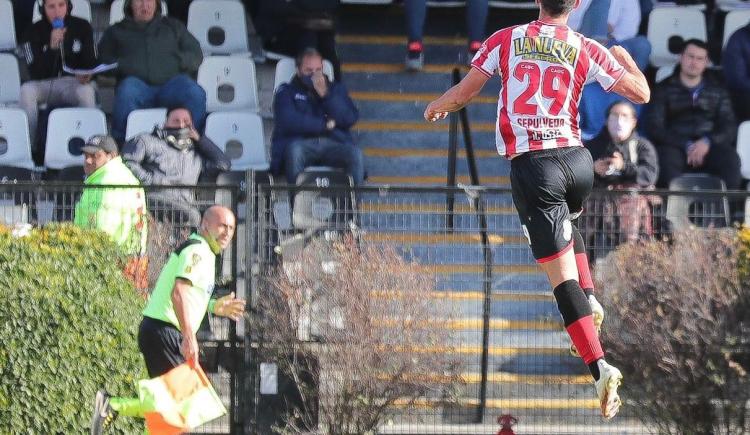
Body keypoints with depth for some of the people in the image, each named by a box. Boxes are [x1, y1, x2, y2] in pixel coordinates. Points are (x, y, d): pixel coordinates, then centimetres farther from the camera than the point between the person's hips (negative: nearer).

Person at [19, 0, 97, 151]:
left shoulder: (82, 27, 2)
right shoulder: (34, 32, -3)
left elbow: (92, 64, 4)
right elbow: (35, 73, -13)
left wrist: (86, 76, -21)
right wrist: (52, 46, -26)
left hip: (73, 83, 0)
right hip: (44, 85, 0)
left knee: (86, 91, -35)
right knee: (26, 91, -33)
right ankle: (30, 145, -25)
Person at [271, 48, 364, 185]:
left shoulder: (336, 89, 25)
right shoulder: (287, 91, 17)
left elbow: (350, 119, 8)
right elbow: (288, 122, -3)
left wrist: (326, 95, -3)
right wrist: (325, 125, 0)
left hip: (334, 144, 2)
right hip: (302, 144, -2)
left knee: (355, 154, -30)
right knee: (295, 150, -37)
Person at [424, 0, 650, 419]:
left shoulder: (506, 40, 1)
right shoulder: (587, 49, 2)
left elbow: (464, 91, 3)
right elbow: (641, 92, 5)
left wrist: (436, 107, 26)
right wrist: (624, 55, 26)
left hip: (532, 165, -3)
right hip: (578, 160, 3)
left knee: (562, 277, -7)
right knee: (566, 222, 37)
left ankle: (600, 367, -18)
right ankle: (590, 298, 18)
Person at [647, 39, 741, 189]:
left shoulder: (717, 90, 18)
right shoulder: (664, 89, 12)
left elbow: (729, 126, 9)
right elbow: (655, 128, 1)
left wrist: (707, 142, -13)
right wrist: (687, 146, -13)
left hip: (709, 147, 2)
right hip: (675, 146, -2)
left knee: (730, 159, -31)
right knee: (668, 160, -37)